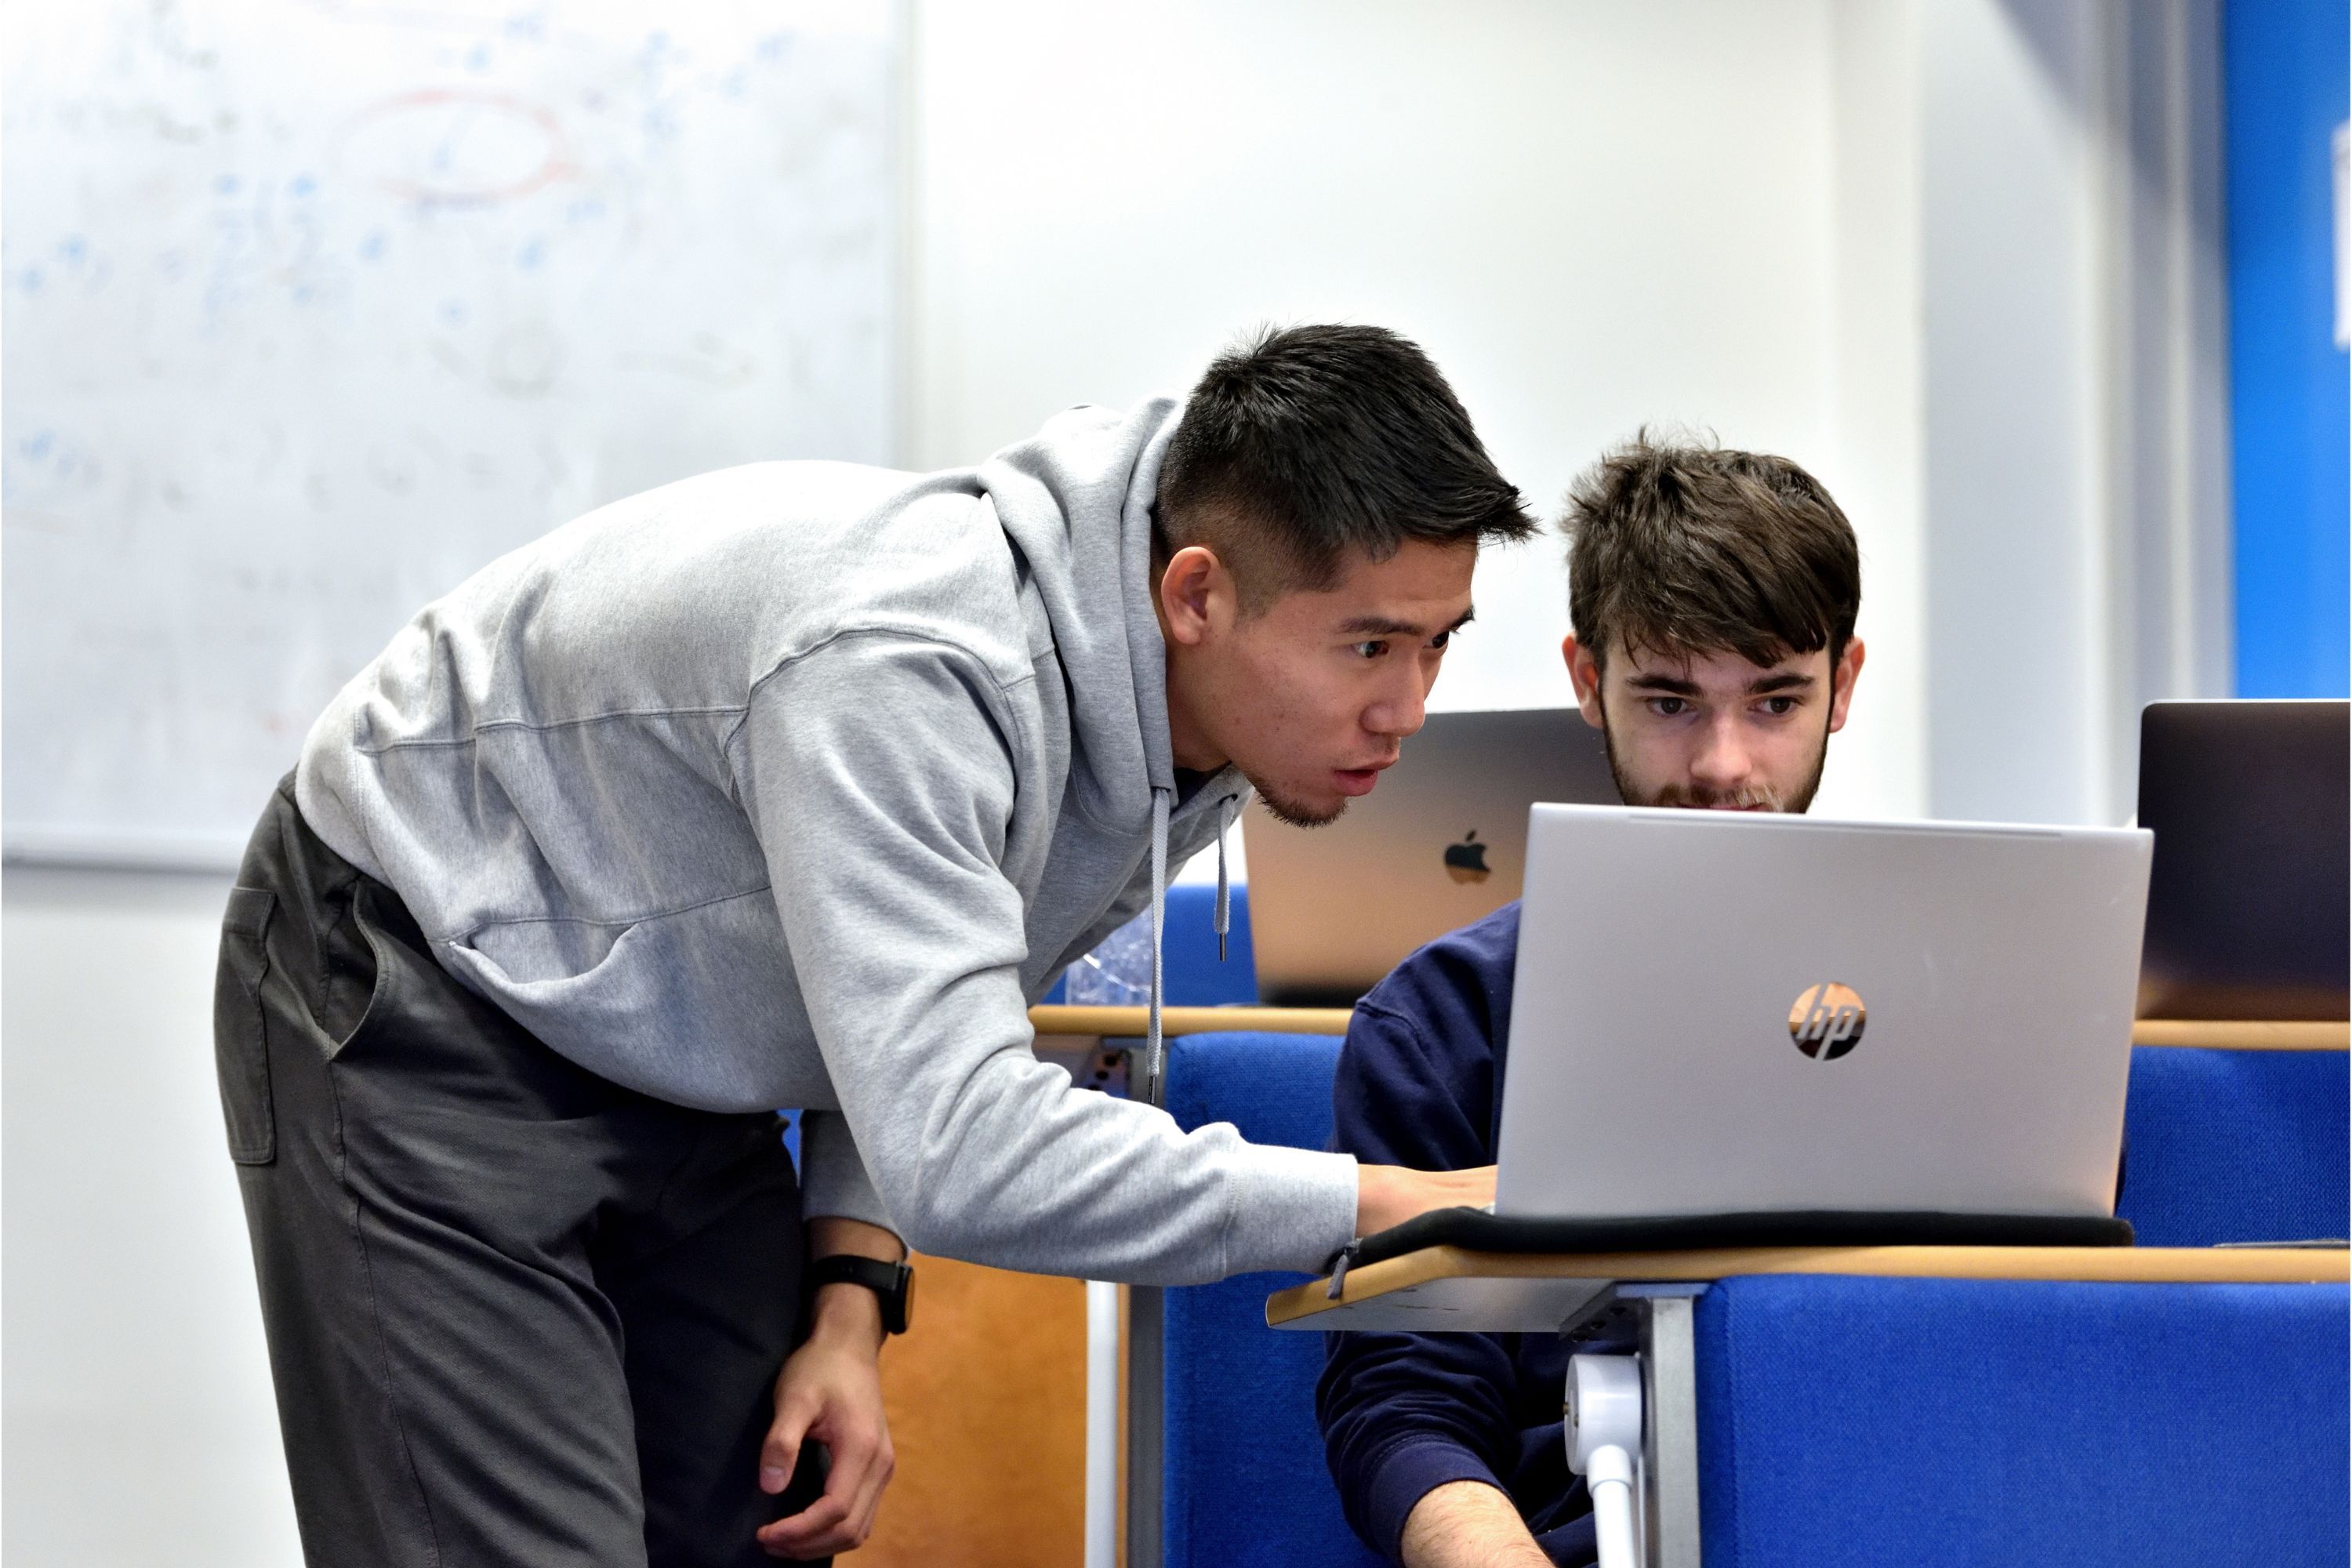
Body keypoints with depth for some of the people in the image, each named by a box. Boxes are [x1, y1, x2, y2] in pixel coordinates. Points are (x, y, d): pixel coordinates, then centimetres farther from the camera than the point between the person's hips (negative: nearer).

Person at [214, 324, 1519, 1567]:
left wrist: (850, 1304, -9)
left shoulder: (1197, 752, -9)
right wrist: (1397, 1200, -41)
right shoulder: (897, 665, -37)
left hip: (675, 1069, 8)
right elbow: (959, 1148, -44)